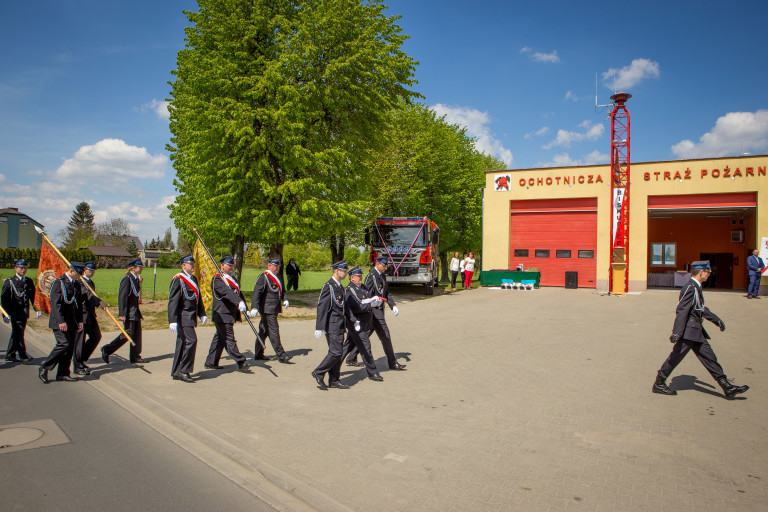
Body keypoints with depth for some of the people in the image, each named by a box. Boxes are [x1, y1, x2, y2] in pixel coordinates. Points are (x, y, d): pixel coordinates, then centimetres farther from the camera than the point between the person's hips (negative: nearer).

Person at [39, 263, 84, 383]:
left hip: (72, 322, 7)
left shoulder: (75, 284, 16)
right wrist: (61, 321, -24)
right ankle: (44, 368, -3)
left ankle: (63, 373, 11)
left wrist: (80, 320, 13)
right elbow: (55, 304, -16)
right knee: (64, 344, -18)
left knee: (70, 347, 4)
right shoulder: (58, 283, -8)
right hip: (59, 322, -7)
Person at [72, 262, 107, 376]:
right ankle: (78, 367, 7)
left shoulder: (91, 283, 17)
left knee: (96, 336, 8)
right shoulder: (79, 281, -13)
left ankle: (82, 359, 23)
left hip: (90, 314, 9)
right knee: (80, 340, -2)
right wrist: (100, 302, -41)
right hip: (81, 314, -9)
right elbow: (87, 294, -30)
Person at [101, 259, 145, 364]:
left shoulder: (136, 279, 13)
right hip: (128, 312, -9)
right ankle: (107, 350, 5)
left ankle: (135, 357, 14)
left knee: (137, 333, 8)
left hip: (135, 311, 9)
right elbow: (122, 296, -19)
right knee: (128, 333, -9)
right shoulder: (127, 279, -14)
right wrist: (122, 314, -23)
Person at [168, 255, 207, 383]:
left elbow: (198, 298, 22)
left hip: (191, 316, 8)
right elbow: (173, 300, -15)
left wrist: (202, 314, 16)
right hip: (183, 316, -8)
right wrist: (172, 320, -19)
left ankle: (176, 372, 18)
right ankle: (183, 371, -6)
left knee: (182, 343, 11)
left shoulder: (193, 279, 15)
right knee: (191, 340, -15)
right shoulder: (178, 279, -11)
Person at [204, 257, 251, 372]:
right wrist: (239, 302, -41)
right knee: (229, 339, -6)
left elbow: (239, 293, 17)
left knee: (220, 337, 15)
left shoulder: (232, 278, 18)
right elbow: (227, 292, -28)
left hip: (231, 314, 10)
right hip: (222, 314, -9)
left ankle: (211, 362, 23)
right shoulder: (217, 279, -12)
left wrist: (245, 309, 10)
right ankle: (241, 363, -7)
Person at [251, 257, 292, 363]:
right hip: (267, 309, -9)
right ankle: (281, 356, -7)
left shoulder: (276, 277, 16)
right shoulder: (264, 277, -12)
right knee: (274, 331, -8)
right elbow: (256, 293, -19)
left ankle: (258, 354, 24)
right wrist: (254, 308, -28)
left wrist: (285, 300, 4)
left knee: (264, 331, 15)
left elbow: (282, 290, 24)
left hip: (274, 309, 9)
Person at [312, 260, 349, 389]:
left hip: (340, 324, 9)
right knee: (336, 352, -10)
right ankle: (318, 373, 4)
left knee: (338, 352, 10)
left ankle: (334, 380, 17)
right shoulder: (328, 287, -14)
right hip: (332, 325, -9)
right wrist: (319, 328, -20)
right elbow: (321, 307, -17)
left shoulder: (340, 287, 14)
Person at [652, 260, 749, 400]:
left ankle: (727, 388, 15)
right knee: (675, 357, -2)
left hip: (696, 331, 10)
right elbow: (681, 310, -26)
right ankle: (659, 384, 10)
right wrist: (676, 332, -32)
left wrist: (716, 320, 28)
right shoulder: (690, 288, -18)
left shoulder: (696, 287, 13)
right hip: (688, 331, -10)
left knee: (709, 357, 11)